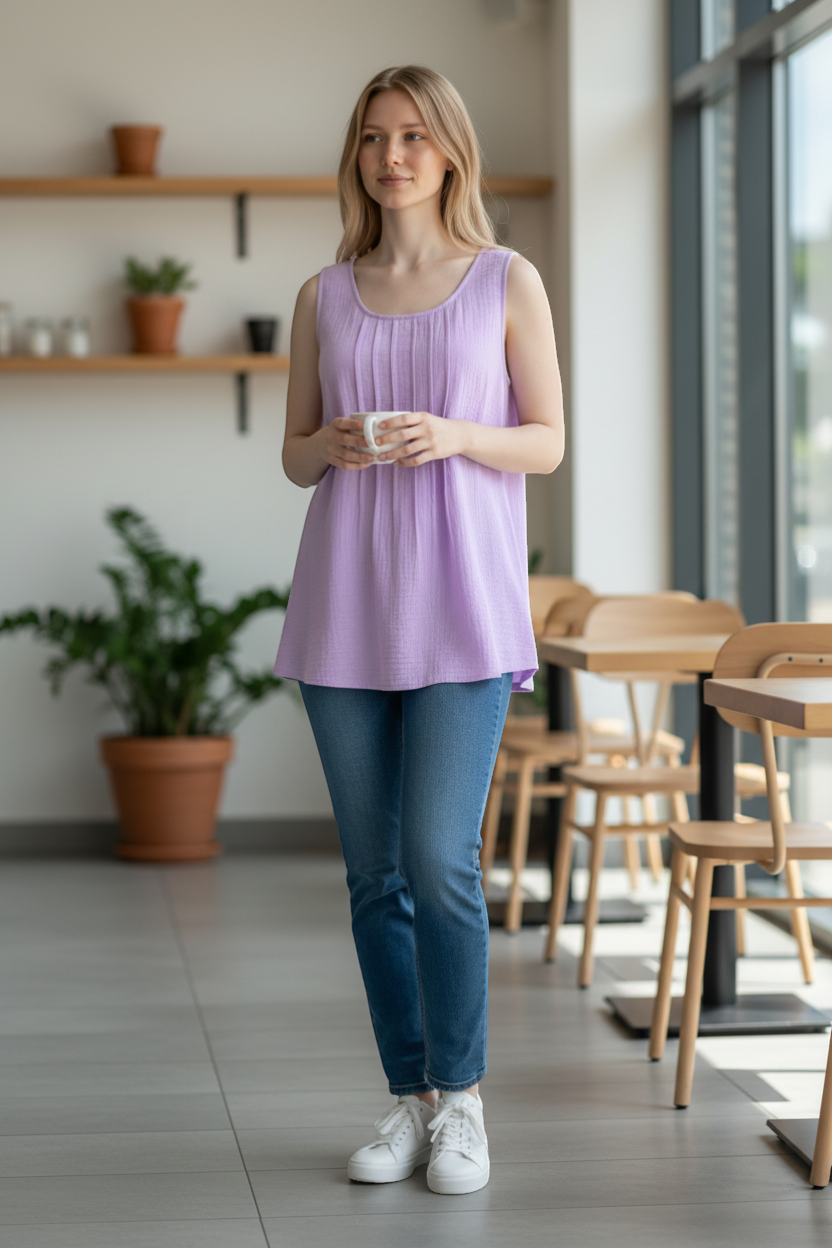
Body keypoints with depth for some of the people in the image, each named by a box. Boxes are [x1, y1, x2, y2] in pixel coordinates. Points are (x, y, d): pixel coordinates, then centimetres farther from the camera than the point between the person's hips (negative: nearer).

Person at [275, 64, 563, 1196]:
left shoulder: (508, 282, 3)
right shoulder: (325, 297, 10)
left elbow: (549, 443, 3)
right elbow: (293, 456, 13)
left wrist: (456, 436, -15)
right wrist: (329, 447, -10)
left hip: (461, 606, -3)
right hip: (345, 607, 3)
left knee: (440, 862, -11)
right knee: (374, 875, 5)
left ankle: (461, 1098, 5)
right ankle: (410, 1098, 16)